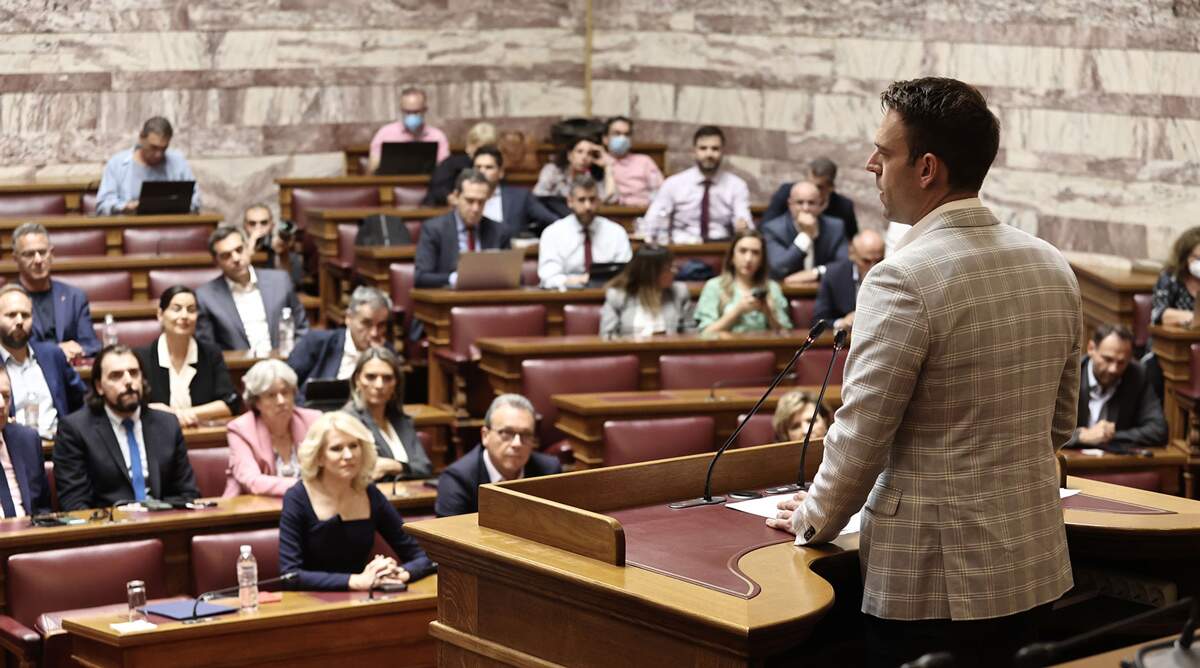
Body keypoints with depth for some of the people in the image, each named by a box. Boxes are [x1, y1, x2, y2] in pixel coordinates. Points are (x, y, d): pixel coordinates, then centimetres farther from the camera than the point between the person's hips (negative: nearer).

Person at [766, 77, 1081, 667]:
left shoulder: (904, 279, -18)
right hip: (1037, 571, 7)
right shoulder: (1053, 268, 4)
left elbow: (862, 433, -15)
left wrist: (813, 520, 1)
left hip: (934, 580, -7)